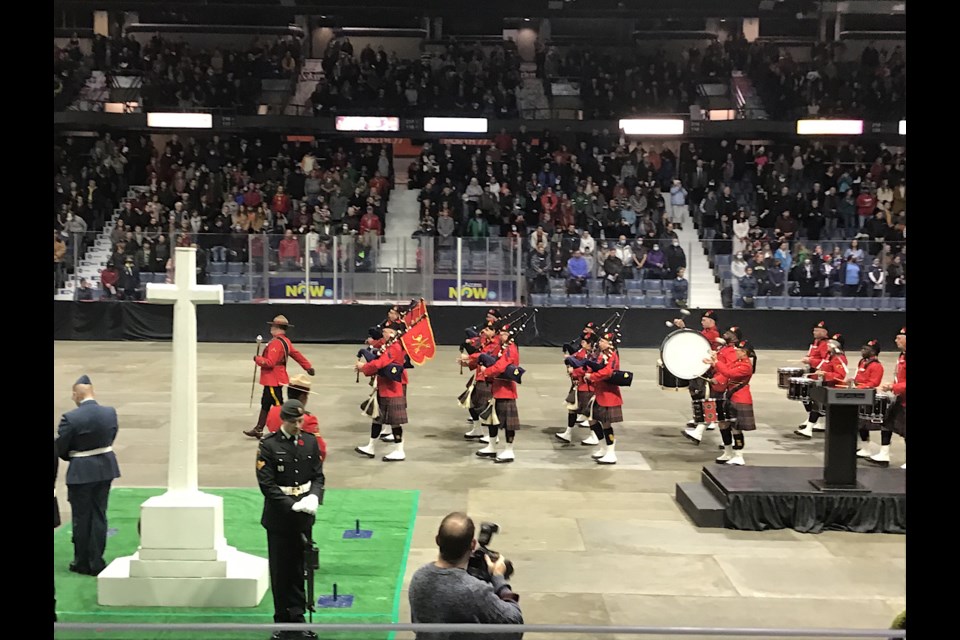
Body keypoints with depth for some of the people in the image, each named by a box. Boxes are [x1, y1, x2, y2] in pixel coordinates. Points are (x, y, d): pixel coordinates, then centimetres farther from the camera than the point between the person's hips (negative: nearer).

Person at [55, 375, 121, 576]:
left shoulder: (70, 418, -19)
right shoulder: (111, 413, -5)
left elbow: (60, 449, -11)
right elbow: (110, 439, 4)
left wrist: (72, 458, 10)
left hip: (81, 472, -4)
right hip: (106, 469, 4)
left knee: (81, 518, 10)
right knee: (99, 515, 12)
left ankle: (82, 563, 20)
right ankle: (96, 563, 16)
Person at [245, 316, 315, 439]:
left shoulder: (276, 343, -21)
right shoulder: (285, 341, 10)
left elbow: (270, 363, -27)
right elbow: (297, 354, 15)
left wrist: (257, 359, -12)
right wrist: (308, 366, 20)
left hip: (273, 380, -10)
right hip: (274, 379, 10)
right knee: (265, 404, 17)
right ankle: (258, 429, 26)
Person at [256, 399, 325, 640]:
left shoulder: (310, 442, 3)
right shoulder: (269, 445, -10)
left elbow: (318, 475, 7)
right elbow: (267, 485, -13)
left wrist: (314, 497, -13)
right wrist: (292, 505, -20)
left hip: (304, 516, 4)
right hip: (279, 517, -3)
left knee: (299, 568, 11)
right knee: (280, 571, 7)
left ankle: (297, 618, 20)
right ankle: (283, 621, 19)